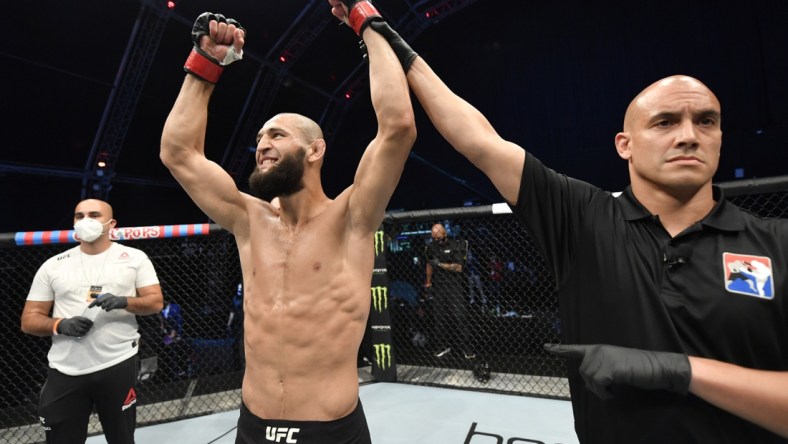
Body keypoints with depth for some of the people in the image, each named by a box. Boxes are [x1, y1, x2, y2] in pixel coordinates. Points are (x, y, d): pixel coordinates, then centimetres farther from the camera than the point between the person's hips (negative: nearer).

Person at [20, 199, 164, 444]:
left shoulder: (135, 257, 1)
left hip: (118, 365, -2)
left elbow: (155, 302, -2)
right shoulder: (52, 265, 7)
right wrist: (61, 325, -12)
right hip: (64, 372, 2)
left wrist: (123, 302, -20)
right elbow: (29, 320, 8)